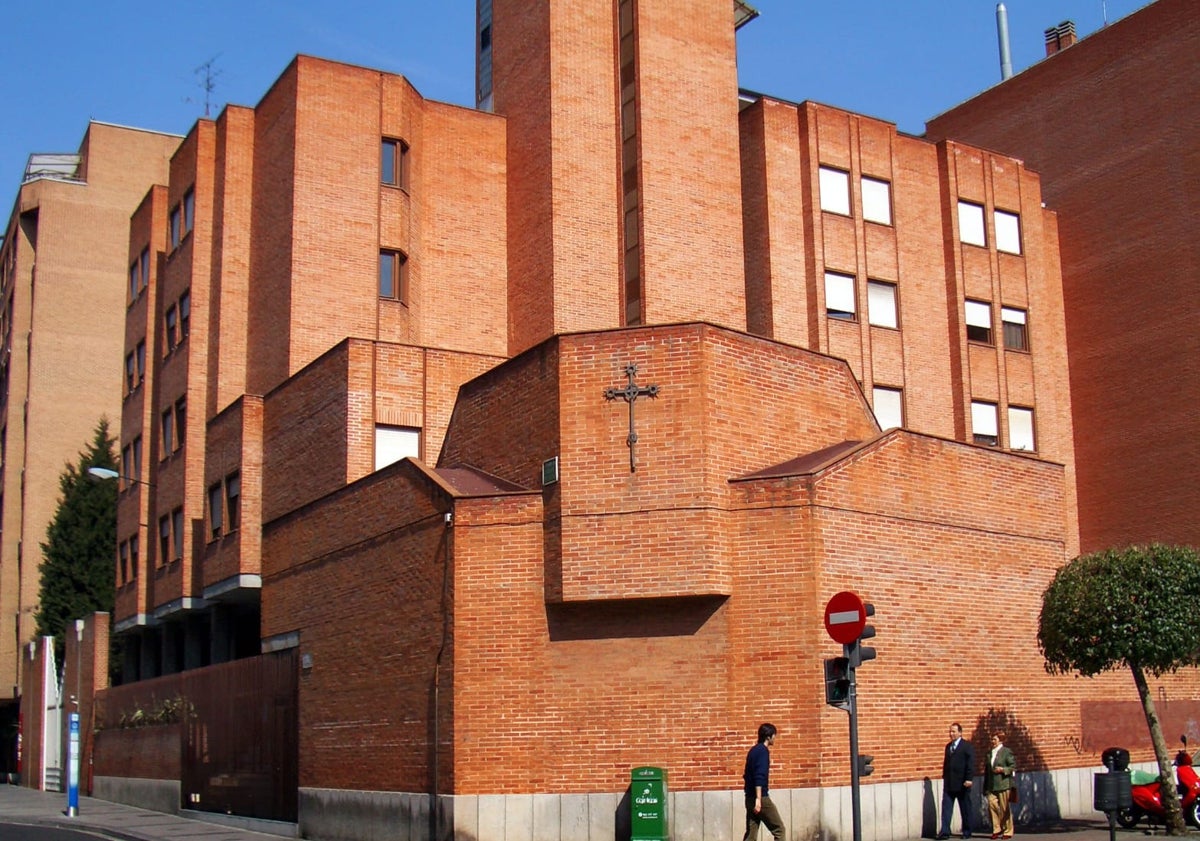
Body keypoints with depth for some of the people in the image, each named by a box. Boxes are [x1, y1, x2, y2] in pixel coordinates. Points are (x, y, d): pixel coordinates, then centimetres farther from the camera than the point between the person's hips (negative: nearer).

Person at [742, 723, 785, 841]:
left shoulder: (753, 750, 17)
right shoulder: (763, 751, -10)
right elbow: (760, 776, -20)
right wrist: (758, 799, -26)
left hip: (750, 797, 8)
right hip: (761, 797, -8)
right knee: (778, 829, 1)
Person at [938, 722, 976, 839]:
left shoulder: (968, 746, -5)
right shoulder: (948, 746, 15)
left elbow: (971, 764, -12)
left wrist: (969, 779, -20)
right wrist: (944, 777, 13)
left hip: (962, 784, -5)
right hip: (949, 784, 5)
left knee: (965, 809, 6)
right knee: (946, 807, -3)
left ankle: (967, 832, 16)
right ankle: (945, 831, -6)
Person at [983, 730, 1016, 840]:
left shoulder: (1007, 752, -2)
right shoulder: (989, 753, 15)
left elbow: (1013, 767, -4)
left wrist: (1003, 770, -18)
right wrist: (985, 786, 16)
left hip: (1003, 785, -5)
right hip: (992, 786, 5)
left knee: (1005, 809, 1)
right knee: (991, 805, -5)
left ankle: (1007, 831, 12)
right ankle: (997, 830, 6)